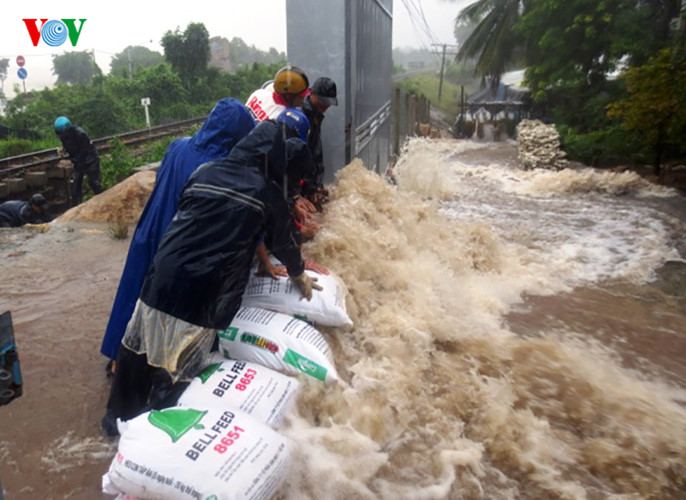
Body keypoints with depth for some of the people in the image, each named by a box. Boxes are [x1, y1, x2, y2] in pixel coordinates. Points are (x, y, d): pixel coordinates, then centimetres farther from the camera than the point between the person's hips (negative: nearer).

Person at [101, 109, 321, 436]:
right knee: (175, 374, 11)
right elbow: (282, 241, 11)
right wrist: (299, 275, 30)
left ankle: (118, 418, 43)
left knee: (137, 350, 22)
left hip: (161, 278, 5)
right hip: (203, 297, -5)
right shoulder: (268, 193, -2)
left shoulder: (205, 171, 9)